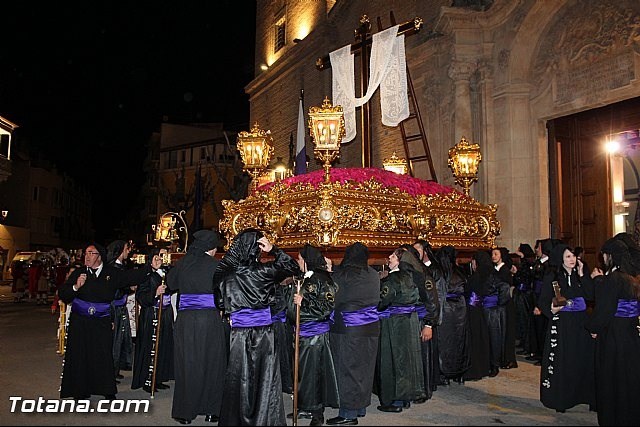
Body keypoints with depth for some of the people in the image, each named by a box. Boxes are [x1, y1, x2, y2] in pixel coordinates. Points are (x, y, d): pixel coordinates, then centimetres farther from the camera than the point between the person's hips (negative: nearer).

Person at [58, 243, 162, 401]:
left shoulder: (112, 273, 2)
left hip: (102, 323, -1)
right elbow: (63, 295, 2)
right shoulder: (78, 273, 4)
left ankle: (108, 390, 15)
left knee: (104, 356, 1)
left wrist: (151, 268, -20)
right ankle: (80, 391, 20)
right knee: (80, 356, 4)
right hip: (80, 322, 1)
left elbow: (132, 276, -8)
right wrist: (75, 287, -17)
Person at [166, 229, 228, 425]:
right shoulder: (215, 265, -7)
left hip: (185, 319, 3)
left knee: (186, 364, 11)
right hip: (210, 319, -2)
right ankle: (210, 410, 17)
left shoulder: (182, 263, 3)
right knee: (211, 363, 10)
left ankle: (185, 411, 18)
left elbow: (170, 284, 17)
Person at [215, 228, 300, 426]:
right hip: (263, 333, -2)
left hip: (238, 333, 2)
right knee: (265, 379, 9)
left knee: (238, 379, 14)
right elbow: (293, 267, 0)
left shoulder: (226, 272, -7)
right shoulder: (263, 270, -12)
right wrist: (274, 250, -5)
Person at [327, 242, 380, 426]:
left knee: (347, 369, 3)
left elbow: (334, 300, -6)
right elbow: (376, 299, 12)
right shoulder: (374, 275, 3)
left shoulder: (341, 274, -14)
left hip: (347, 329, -6)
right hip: (371, 328, 6)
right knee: (363, 368, 15)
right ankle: (361, 407, 27)